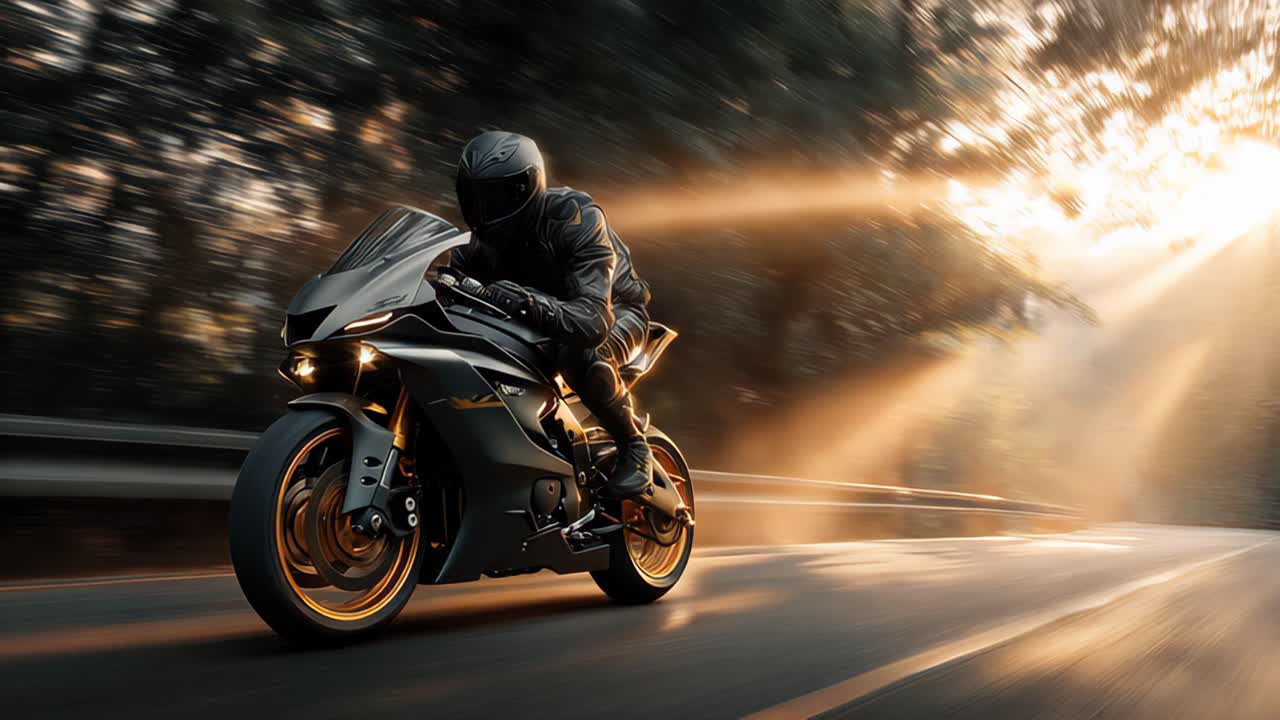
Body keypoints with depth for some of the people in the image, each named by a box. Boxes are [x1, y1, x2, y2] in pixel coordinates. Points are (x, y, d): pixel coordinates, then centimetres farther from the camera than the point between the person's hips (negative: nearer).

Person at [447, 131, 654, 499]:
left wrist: (526, 302, -59)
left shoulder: (576, 218, -32)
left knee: (580, 357, -41)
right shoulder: (483, 238, -12)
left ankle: (633, 443, -14)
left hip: (613, 309, -6)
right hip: (543, 316, 6)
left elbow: (593, 320, -43)